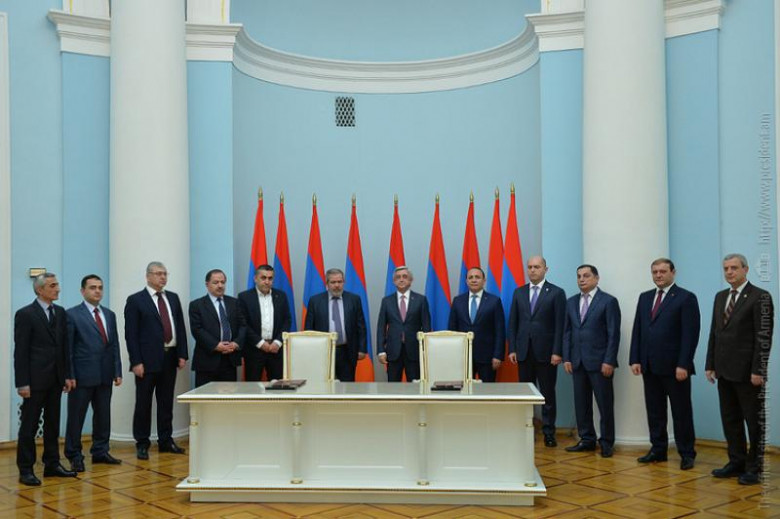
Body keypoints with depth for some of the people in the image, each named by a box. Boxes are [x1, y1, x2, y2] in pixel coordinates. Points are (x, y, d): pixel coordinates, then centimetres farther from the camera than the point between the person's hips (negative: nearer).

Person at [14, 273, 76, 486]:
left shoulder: (60, 312, 9)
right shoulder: (25, 314, -8)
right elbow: (20, 351, -10)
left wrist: (66, 375, 8)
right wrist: (22, 383, -13)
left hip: (55, 379, 6)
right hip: (35, 379, -6)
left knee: (52, 424, 12)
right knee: (29, 426, 2)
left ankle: (52, 464, 20)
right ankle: (26, 470, 9)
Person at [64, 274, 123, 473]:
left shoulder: (109, 315, 13)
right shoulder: (72, 315, -4)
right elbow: (67, 348, -7)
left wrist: (117, 371, 7)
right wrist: (69, 375, -11)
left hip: (105, 375, 5)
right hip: (82, 375, -5)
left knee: (103, 415, 11)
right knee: (76, 417, 3)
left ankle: (100, 451, 23)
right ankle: (74, 456, 13)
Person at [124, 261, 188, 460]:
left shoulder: (173, 298, 12)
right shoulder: (135, 300, -3)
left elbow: (181, 327, 12)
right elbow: (131, 334, -7)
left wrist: (182, 354, 4)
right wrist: (136, 362, -13)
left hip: (170, 358, 5)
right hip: (148, 360, -5)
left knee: (166, 402, 11)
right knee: (143, 403, 3)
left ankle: (166, 441, 20)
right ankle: (142, 444, 13)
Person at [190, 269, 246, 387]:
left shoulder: (234, 303, 14)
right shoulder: (196, 305, 3)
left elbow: (243, 325, 9)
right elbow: (197, 330, -7)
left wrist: (236, 343, -9)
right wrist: (216, 345, -16)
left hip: (230, 358, 3)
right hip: (207, 359, -3)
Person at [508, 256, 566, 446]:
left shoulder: (556, 293, -1)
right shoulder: (519, 293, 10)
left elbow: (560, 325, -5)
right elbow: (513, 323, 9)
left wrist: (557, 352, -11)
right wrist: (512, 349, 2)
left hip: (545, 352, -3)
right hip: (523, 351, 3)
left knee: (548, 394, 3)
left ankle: (548, 433, 10)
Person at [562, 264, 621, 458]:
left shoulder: (608, 301, -4)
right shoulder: (571, 302, 12)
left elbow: (613, 334, -8)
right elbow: (567, 332, 12)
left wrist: (609, 361, -14)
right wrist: (566, 358, 4)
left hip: (599, 362, -5)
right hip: (577, 362, 5)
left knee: (605, 404, 1)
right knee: (581, 403, 8)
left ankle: (606, 443, 12)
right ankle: (587, 439, 19)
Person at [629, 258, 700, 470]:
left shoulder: (686, 298, -5)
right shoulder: (645, 297, 13)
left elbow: (690, 334, -11)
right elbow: (637, 330, 12)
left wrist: (683, 365, -16)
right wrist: (635, 359, 4)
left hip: (674, 367, -5)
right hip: (650, 366, 6)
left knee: (681, 412, 4)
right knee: (654, 411, 11)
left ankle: (687, 454, 13)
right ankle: (658, 450, 21)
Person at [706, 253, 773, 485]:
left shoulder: (760, 297, -9)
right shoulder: (720, 297, 13)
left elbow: (764, 336, -13)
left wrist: (758, 371, -17)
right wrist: (710, 365, 10)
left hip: (747, 372, -7)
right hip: (725, 371, 7)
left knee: (754, 421, 4)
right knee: (730, 420, 12)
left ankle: (754, 468, 12)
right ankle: (737, 463, 21)